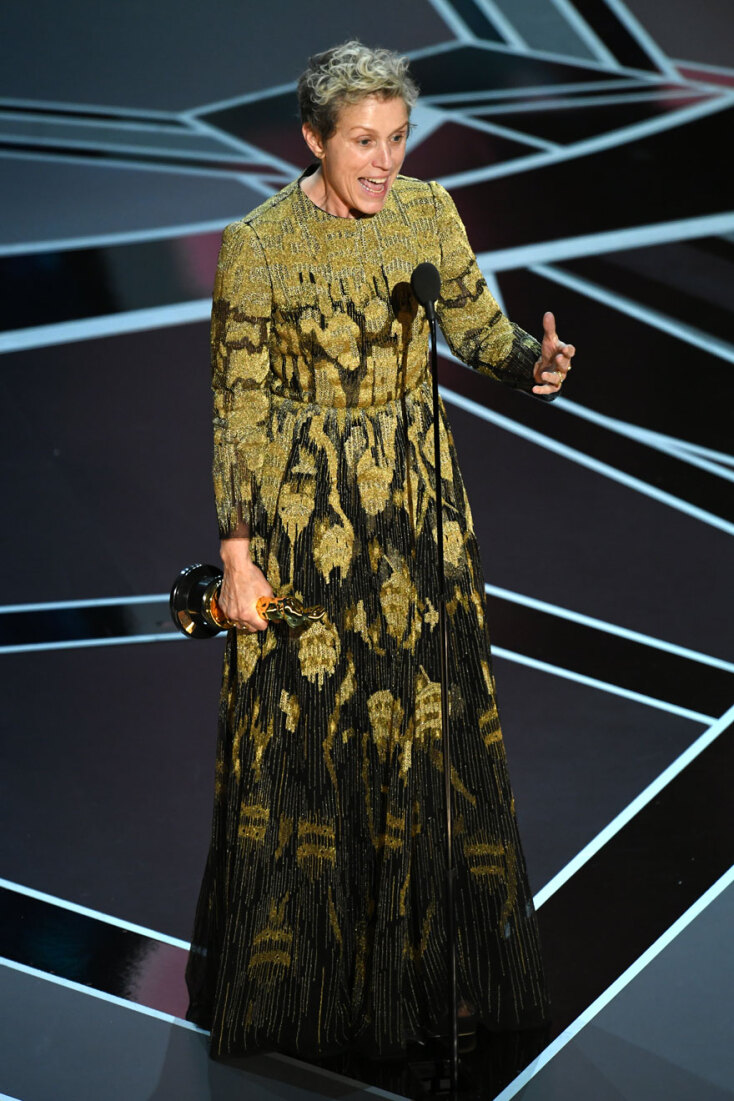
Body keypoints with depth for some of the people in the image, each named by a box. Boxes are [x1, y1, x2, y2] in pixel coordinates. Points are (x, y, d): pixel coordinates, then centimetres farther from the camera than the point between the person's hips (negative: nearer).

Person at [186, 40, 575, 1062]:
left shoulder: (428, 211, 0)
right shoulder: (258, 245, -12)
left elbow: (477, 325, 7)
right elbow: (238, 410, -8)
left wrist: (531, 361, -16)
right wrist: (237, 553, -10)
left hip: (417, 490, 4)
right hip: (304, 505, -4)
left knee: (432, 717, 10)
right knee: (304, 723, 3)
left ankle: (418, 959, 27)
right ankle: (299, 972, 21)